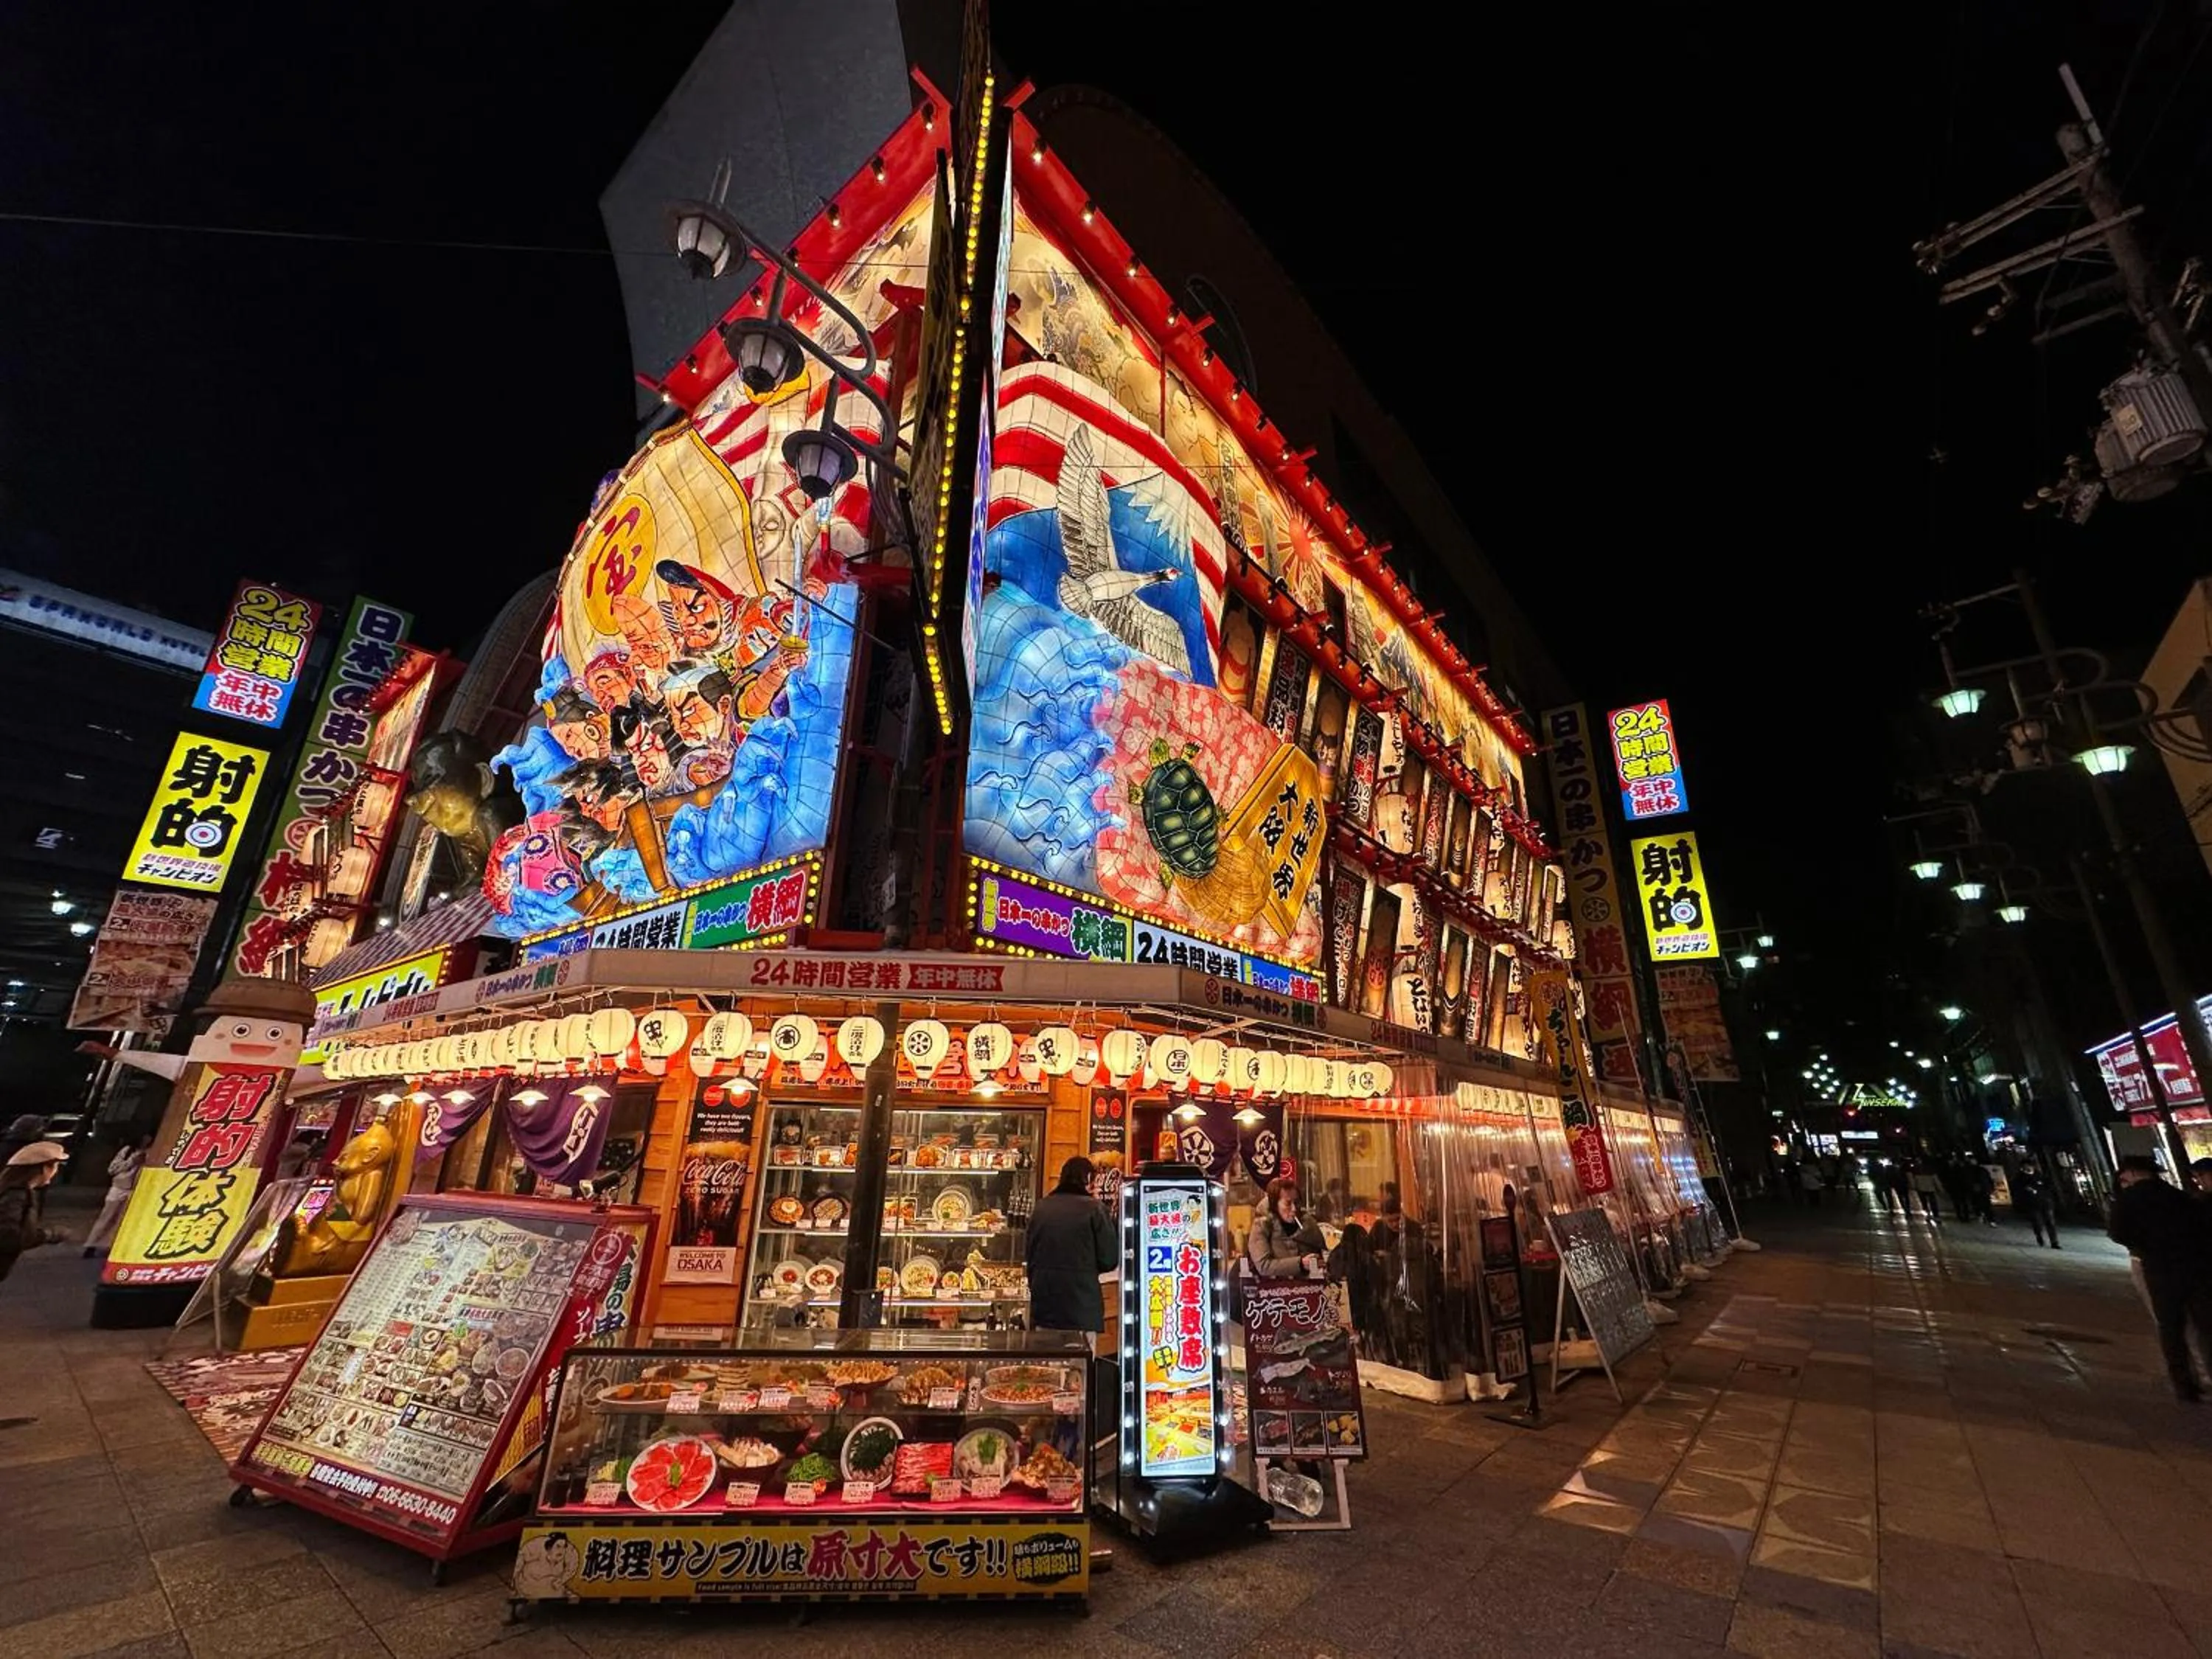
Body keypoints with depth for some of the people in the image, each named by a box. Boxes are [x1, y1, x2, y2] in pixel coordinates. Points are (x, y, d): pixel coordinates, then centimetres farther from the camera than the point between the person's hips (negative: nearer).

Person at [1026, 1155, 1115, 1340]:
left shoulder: (1041, 1208, 3)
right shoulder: (1094, 1209, -9)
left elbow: (1030, 1255, 11)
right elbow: (1109, 1260, -7)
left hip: (1044, 1305, 4)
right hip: (1081, 1305, -4)